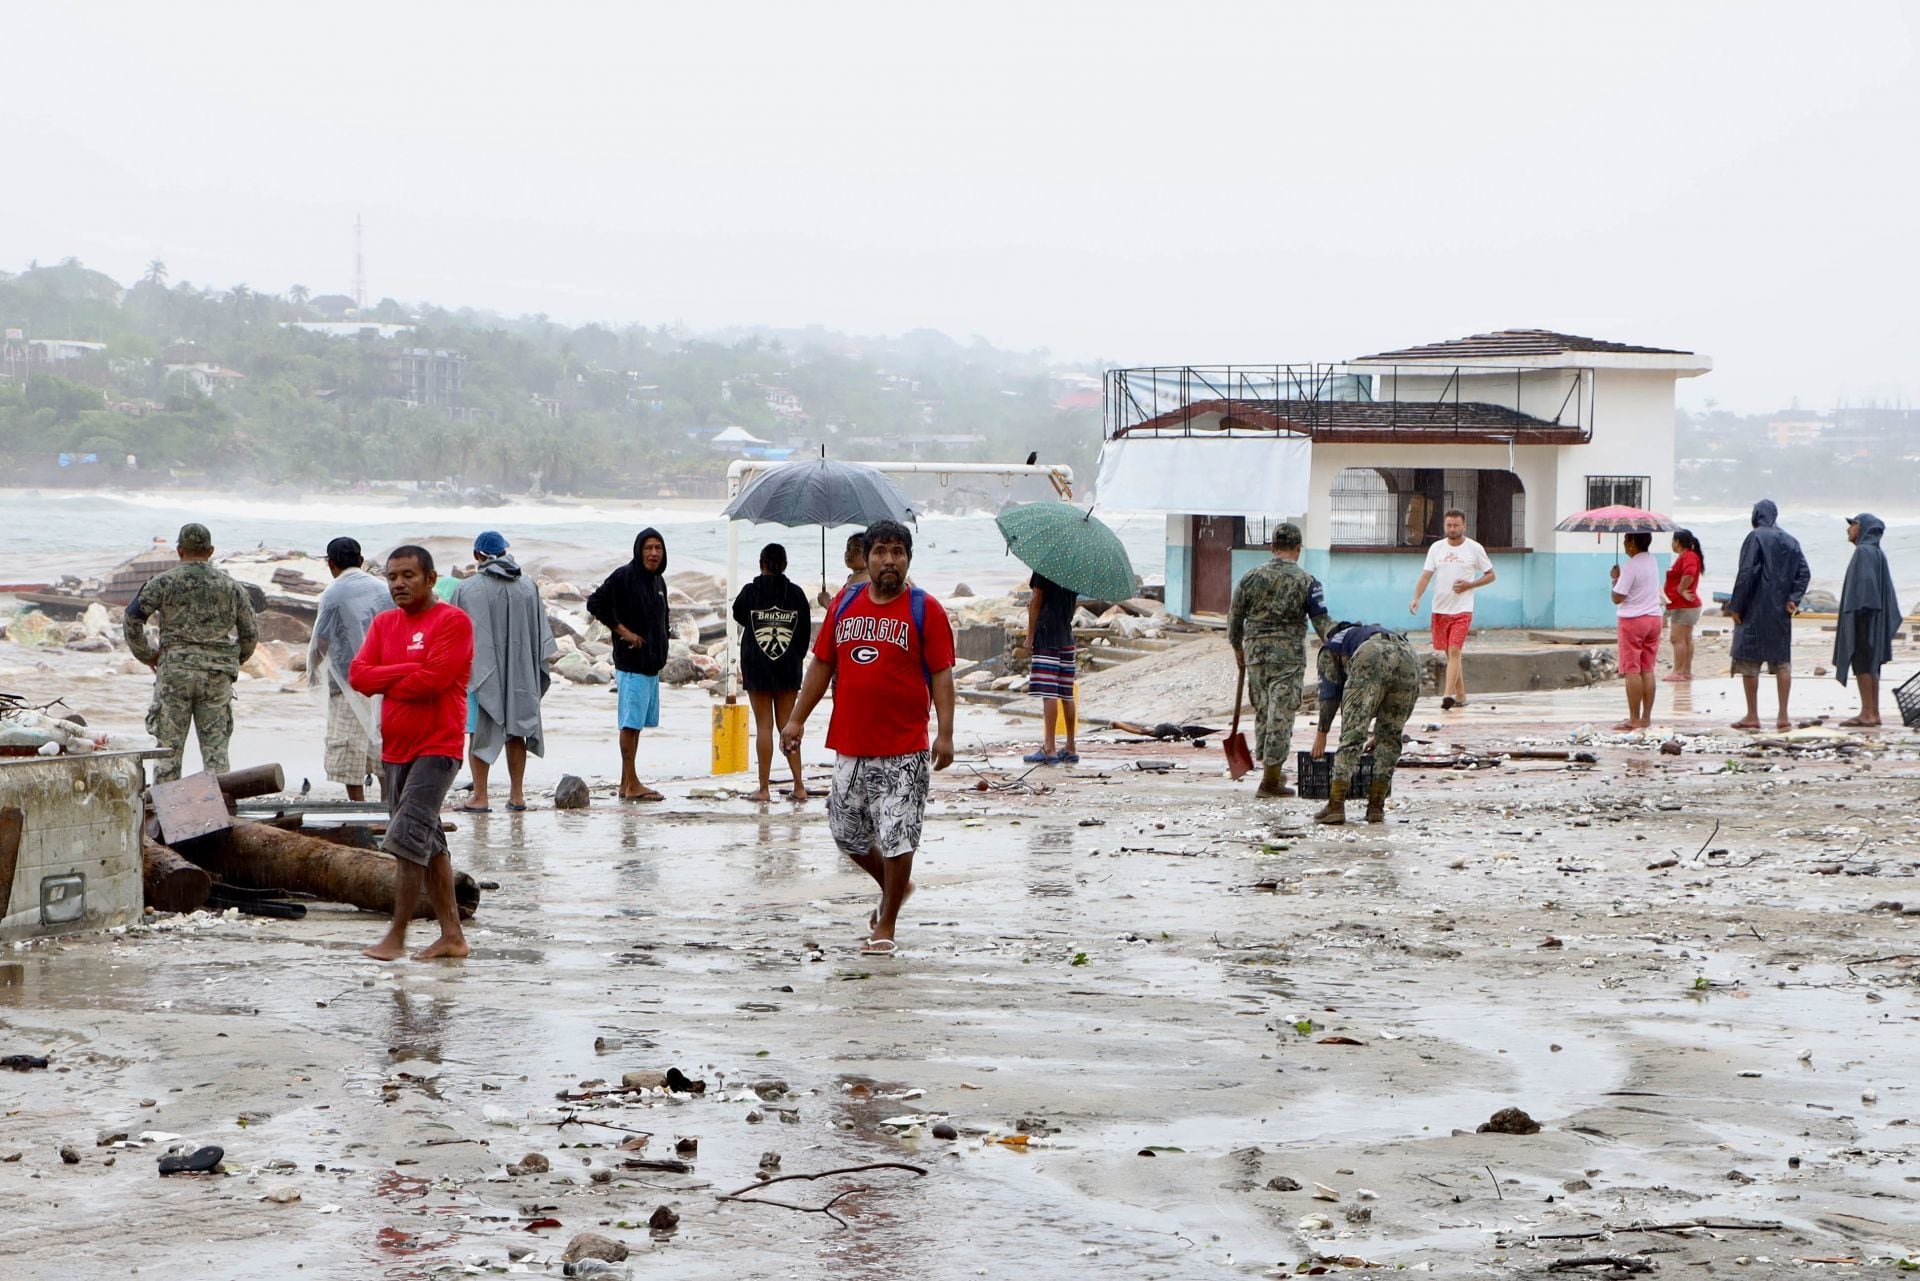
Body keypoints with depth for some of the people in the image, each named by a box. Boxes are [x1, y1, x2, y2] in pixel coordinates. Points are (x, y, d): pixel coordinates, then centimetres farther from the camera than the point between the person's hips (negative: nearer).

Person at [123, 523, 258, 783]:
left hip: (175, 670, -2)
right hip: (218, 675, 2)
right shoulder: (231, 587, 10)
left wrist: (145, 654, 7)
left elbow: (132, 618, -6)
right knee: (215, 747, 5)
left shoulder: (163, 583, 1)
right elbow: (250, 634, 11)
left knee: (170, 747, 2)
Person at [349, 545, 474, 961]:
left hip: (437, 748, -8)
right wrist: (409, 670, -13)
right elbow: (358, 675, 0)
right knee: (429, 843, 10)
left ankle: (396, 936, -8)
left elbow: (433, 680, -19)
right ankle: (452, 935, 16)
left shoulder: (453, 622, -9)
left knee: (407, 838, -13)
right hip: (395, 750, 8)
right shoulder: (383, 624, 13)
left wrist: (385, 682, -6)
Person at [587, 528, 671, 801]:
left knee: (637, 723, 11)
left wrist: (660, 653, 15)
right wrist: (623, 630, -16)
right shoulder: (624, 576, -11)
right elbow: (595, 603, -17)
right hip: (631, 662, -9)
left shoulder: (658, 581, 15)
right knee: (631, 722, -7)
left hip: (651, 663, 9)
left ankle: (626, 784, 16)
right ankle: (631, 784, -5)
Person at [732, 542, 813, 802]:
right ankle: (799, 786, 5)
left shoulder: (750, 592, -7)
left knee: (763, 727, 1)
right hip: (788, 668, 2)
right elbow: (806, 631, 3)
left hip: (757, 668, -2)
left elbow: (737, 615, 12)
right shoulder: (796, 593, -2)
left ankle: (764, 788, 1)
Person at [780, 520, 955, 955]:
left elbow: (941, 674, -6)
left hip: (903, 750, -5)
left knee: (897, 838, -4)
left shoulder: (925, 610, -3)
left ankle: (886, 927, 9)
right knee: (847, 832, 13)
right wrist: (797, 719, 11)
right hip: (849, 744, 5)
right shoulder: (846, 604, 9)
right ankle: (894, 888, 39)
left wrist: (945, 733, -14)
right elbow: (822, 664, 15)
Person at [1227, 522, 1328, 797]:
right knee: (1281, 715, -1)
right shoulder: (1305, 581, -5)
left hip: (1255, 653, 4)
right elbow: (1322, 622, -6)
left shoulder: (1252, 577, 4)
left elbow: (1234, 616, 9)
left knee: (1263, 712, 16)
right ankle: (1270, 780, -3)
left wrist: (1237, 648, 22)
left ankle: (1272, 770, 26)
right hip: (1289, 655, -4)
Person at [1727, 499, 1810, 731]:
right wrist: (1793, 599, 0)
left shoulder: (1756, 537, -9)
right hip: (1781, 612, 6)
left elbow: (1746, 573, -15)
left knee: (1749, 660, 1)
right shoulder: (1791, 541, 10)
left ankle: (1752, 716, 1)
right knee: (1782, 661, 8)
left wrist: (1735, 605, -11)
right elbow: (1804, 573, 5)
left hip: (1756, 609, -6)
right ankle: (1783, 716, 5)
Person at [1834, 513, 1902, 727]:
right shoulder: (1877, 553, 16)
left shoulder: (1864, 551, -12)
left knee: (1862, 664, -8)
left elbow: (1864, 581, -21)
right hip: (1875, 616, 10)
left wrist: (1856, 611, -24)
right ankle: (1873, 713, 10)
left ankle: (1867, 713, -9)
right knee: (1871, 665, 9)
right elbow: (1884, 588, 18)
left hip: (1863, 614, -10)